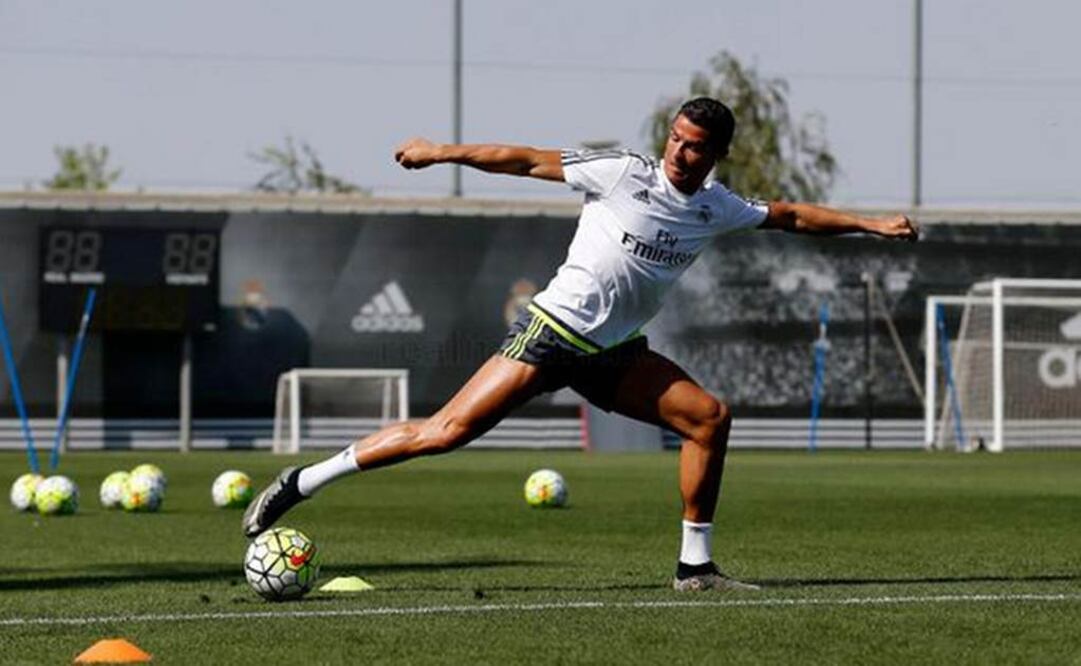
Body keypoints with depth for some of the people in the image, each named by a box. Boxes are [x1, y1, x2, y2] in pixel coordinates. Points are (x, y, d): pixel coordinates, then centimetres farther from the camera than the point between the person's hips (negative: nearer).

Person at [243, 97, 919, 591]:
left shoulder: (716, 208, 5)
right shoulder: (624, 173, -10)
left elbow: (788, 215, 21)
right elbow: (527, 160, -6)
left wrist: (868, 223, 19)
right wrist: (443, 152, -8)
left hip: (614, 353, 6)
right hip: (552, 331, -6)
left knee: (710, 416, -7)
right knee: (447, 431, -17)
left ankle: (696, 564, 1)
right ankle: (302, 482, -10)